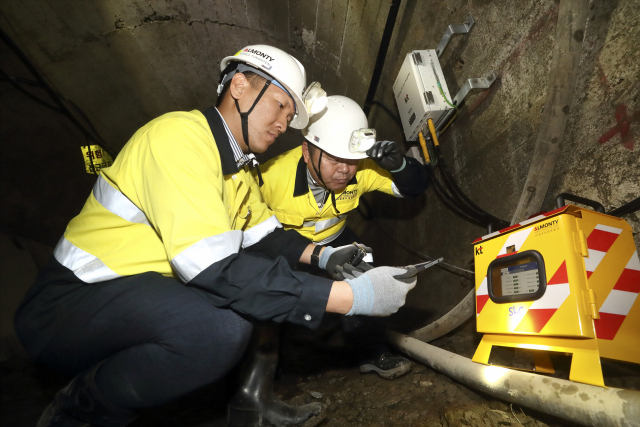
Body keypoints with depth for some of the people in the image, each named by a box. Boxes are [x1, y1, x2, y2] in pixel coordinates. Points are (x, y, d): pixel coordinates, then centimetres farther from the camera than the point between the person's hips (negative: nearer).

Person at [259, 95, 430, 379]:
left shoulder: (363, 170, -21)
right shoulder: (273, 176, -34)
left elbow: (415, 187, -12)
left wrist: (397, 163, -35)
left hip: (333, 237, 3)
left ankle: (372, 352, 13)